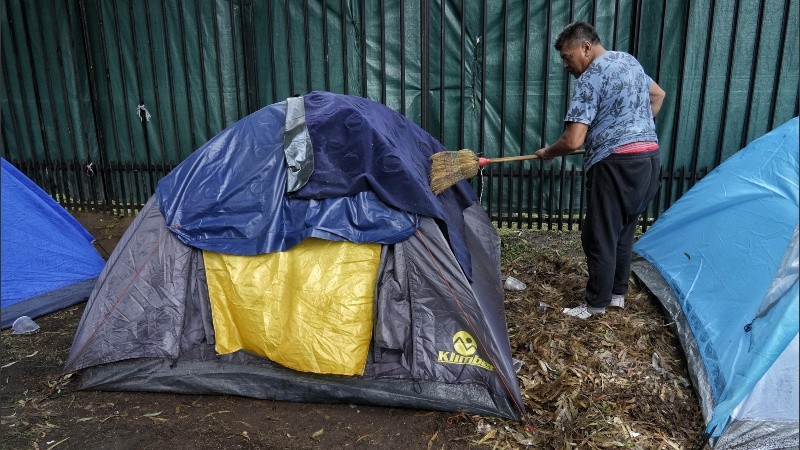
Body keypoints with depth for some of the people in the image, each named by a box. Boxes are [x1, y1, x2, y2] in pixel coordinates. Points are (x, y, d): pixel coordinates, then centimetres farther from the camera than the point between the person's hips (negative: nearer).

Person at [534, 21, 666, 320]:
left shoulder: (590, 78, -11)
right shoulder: (629, 61, 15)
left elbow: (573, 141, -18)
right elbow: (658, 95, 32)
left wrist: (548, 153, 1)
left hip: (617, 164, -9)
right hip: (650, 158, 9)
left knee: (599, 237, 2)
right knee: (624, 232, 19)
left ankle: (596, 304, 13)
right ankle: (618, 293, 30)